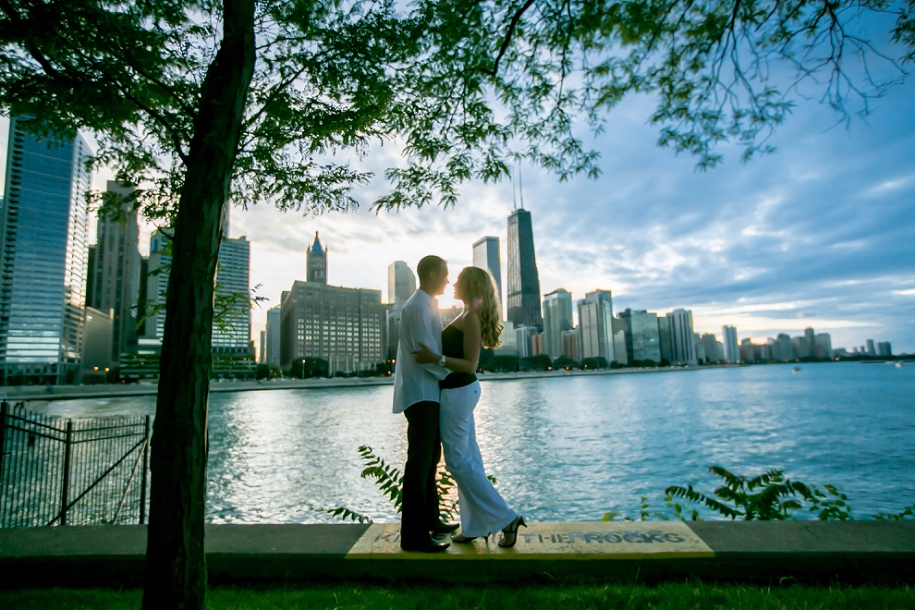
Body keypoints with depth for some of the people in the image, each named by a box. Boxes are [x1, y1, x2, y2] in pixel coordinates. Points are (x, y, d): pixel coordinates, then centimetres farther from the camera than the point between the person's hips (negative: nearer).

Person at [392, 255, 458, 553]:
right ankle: (413, 535, 1)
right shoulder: (418, 307, -15)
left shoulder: (426, 305, 18)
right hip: (421, 394, -11)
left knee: (430, 459, 17)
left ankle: (430, 520, 30)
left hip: (428, 394, 11)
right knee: (419, 463, -6)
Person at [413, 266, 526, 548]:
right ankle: (474, 526, 23)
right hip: (461, 390, 10)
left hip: (457, 393, -10)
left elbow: (470, 365, -21)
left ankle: (506, 518, 5)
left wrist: (436, 359, -30)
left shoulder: (471, 317, -16)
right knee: (468, 458, 13)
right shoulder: (469, 315, 13)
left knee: (458, 461, -2)